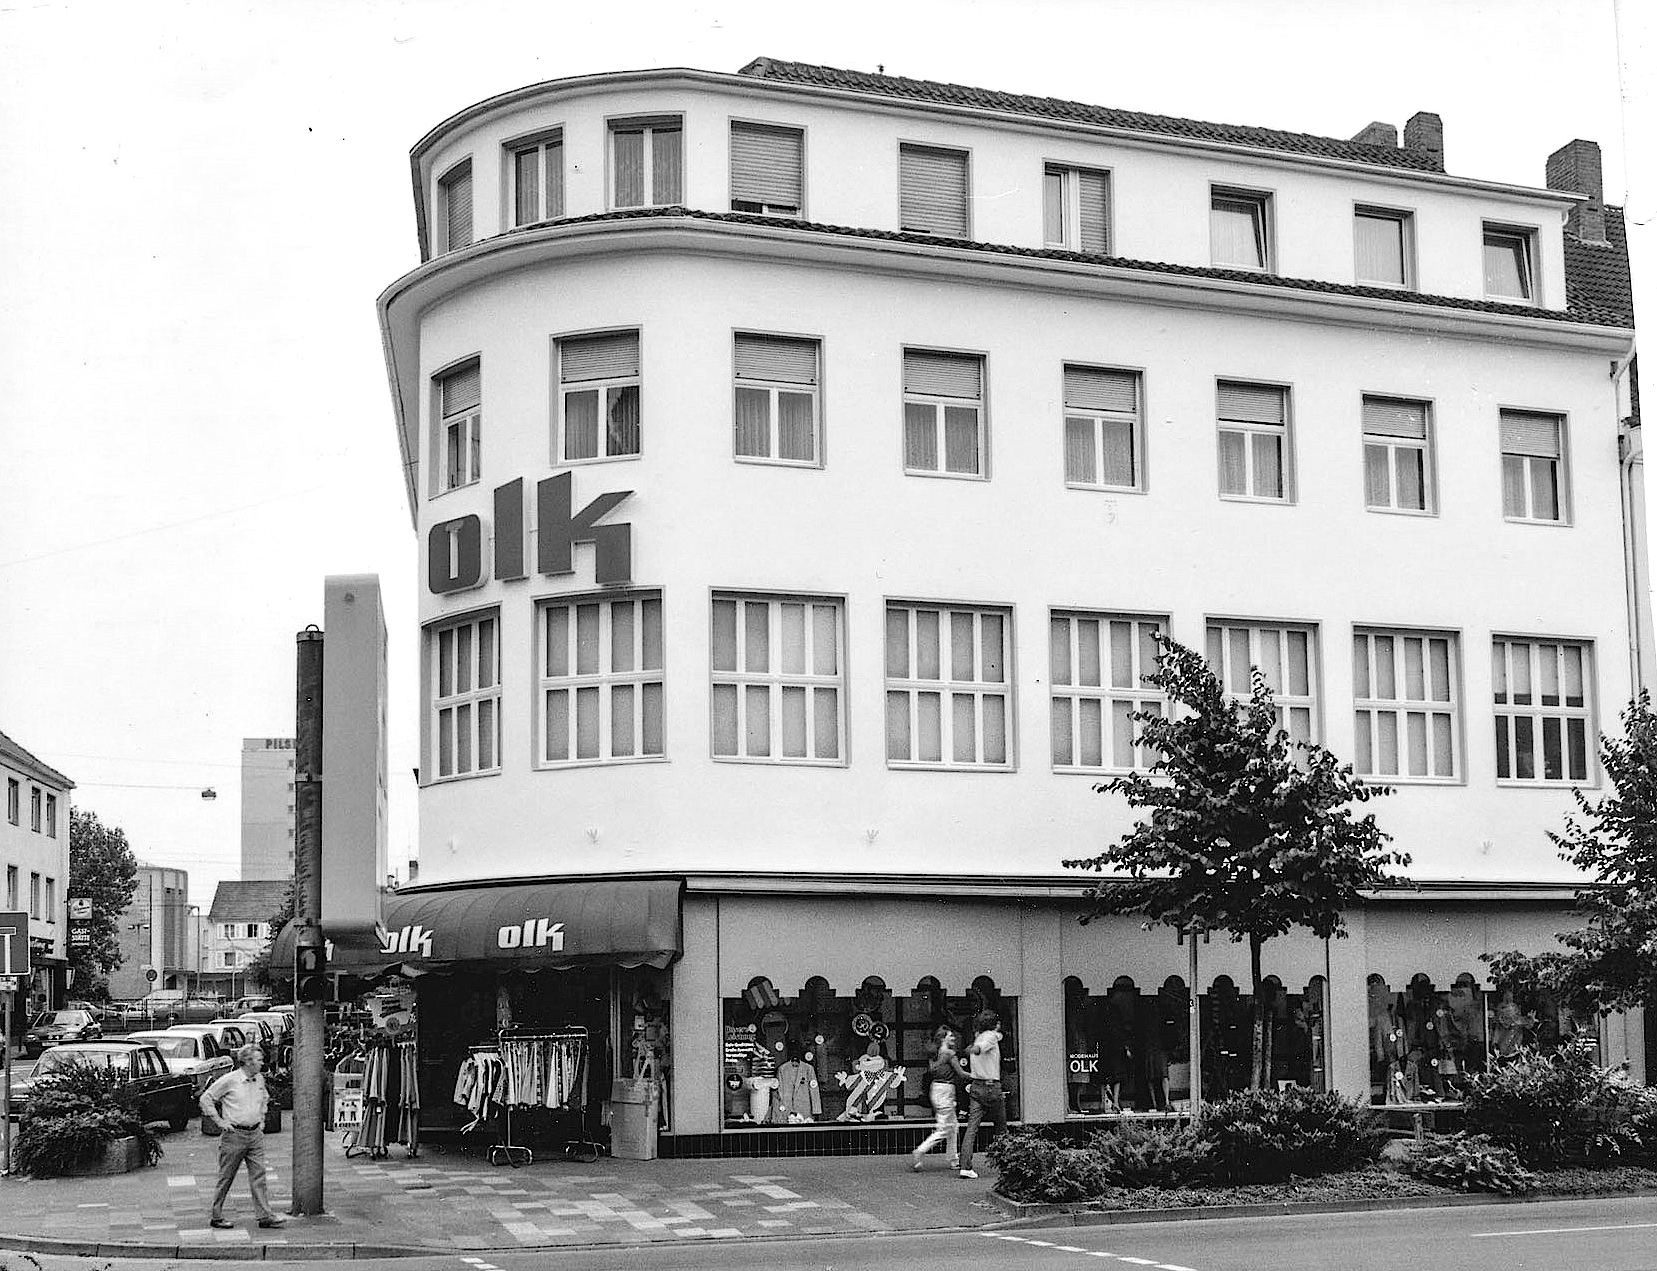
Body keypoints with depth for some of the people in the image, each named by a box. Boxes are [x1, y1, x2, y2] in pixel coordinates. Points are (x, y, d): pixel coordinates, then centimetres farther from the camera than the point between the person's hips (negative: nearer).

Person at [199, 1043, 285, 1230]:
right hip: (235, 1135, -5)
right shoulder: (229, 1080, -11)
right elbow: (206, 1099, -5)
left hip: (255, 1134, 5)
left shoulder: (260, 1079, 8)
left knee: (258, 1175, 1)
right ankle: (216, 1217, 13)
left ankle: (265, 1216, 0)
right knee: (226, 1177, 3)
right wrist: (219, 1121, -7)